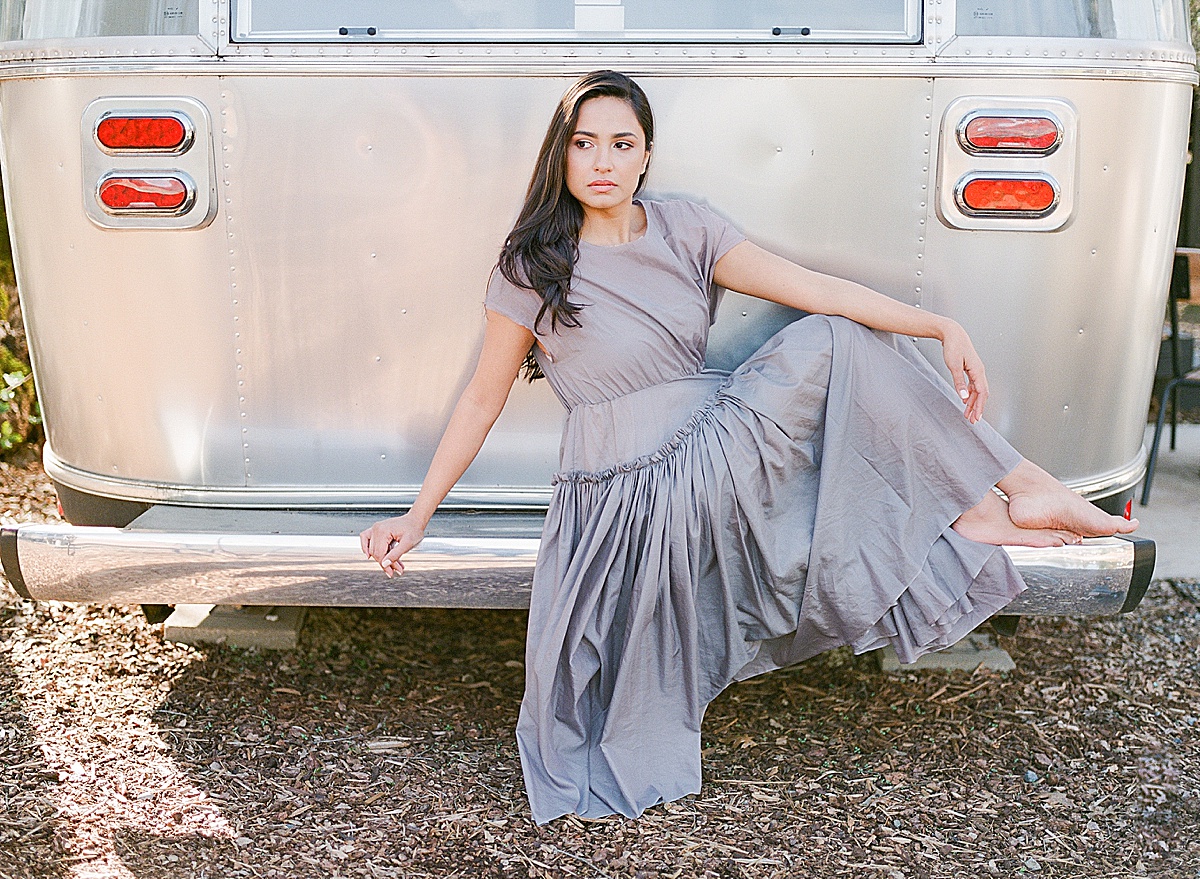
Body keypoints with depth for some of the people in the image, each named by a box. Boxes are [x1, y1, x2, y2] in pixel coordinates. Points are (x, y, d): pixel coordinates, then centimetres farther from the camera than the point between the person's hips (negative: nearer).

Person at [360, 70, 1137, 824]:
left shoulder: (686, 232, 1)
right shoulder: (531, 270, -7)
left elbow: (814, 289, -8)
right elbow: (482, 402, -1)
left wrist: (941, 327, -20)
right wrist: (416, 519, 0)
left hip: (721, 447, 2)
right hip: (626, 498, -2)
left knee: (837, 341, -11)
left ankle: (985, 507, -6)